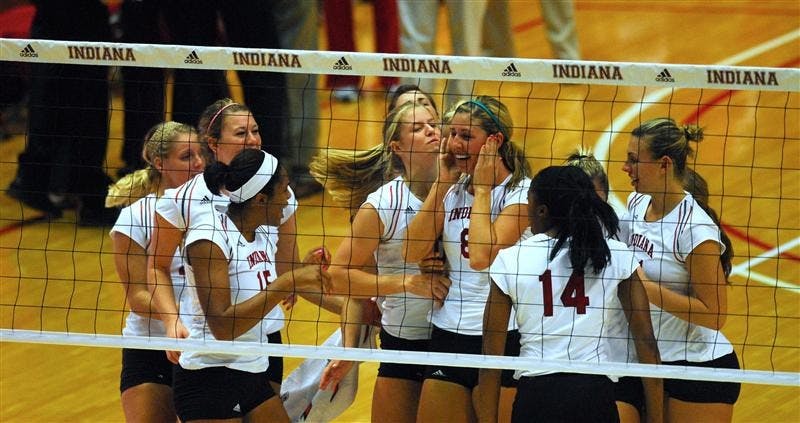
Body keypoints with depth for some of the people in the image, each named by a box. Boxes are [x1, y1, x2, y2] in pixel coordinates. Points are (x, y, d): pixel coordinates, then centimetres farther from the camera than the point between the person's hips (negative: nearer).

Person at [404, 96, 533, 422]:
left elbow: (482, 257, -21)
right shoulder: (454, 190, 11)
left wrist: (482, 189, -11)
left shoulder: (521, 192, -8)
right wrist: (442, 182, -1)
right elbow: (412, 251, -1)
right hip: (448, 333, 6)